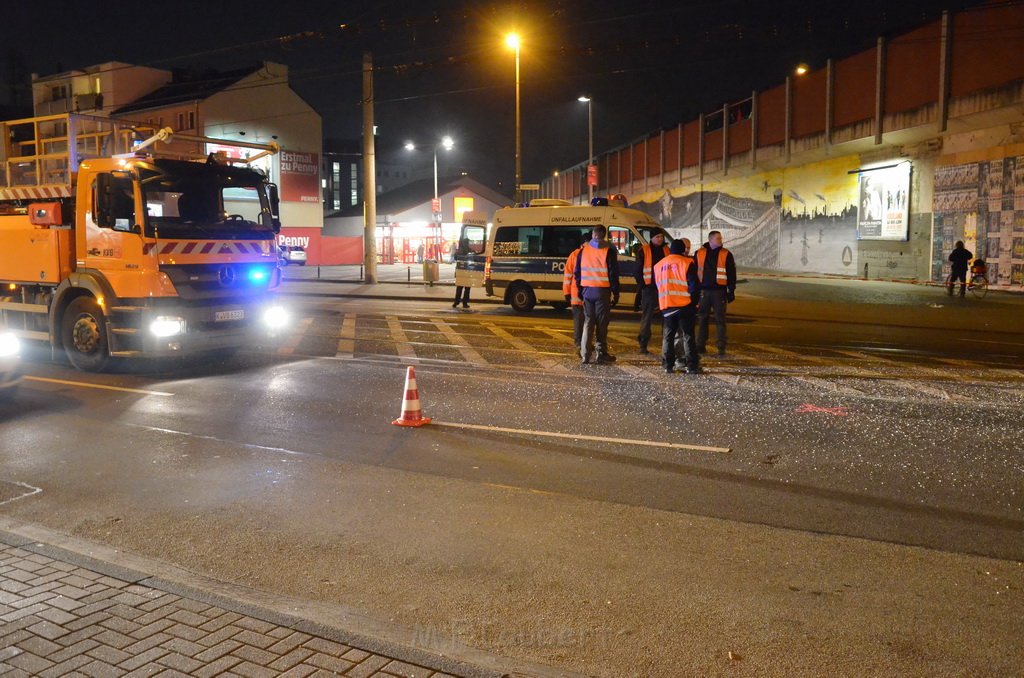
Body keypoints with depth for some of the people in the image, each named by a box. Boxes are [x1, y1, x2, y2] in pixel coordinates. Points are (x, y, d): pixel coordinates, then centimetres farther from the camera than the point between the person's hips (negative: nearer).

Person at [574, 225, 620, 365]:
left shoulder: (583, 250, 6)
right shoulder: (609, 251, -6)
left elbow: (577, 272, 10)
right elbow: (613, 274, -7)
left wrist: (580, 289, 18)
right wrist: (615, 293, -1)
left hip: (587, 290, 3)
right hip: (602, 291, -3)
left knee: (588, 322, 9)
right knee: (602, 323, 2)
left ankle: (585, 354, 6)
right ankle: (601, 354, 3)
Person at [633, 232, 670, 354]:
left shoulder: (666, 250, 12)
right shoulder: (644, 251, 0)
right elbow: (638, 270, -1)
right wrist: (642, 284, -7)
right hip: (649, 288, -4)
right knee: (647, 316, 0)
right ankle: (643, 344, 5)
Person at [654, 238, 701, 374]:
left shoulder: (658, 265, 10)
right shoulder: (687, 263, -6)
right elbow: (694, 285, -8)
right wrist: (694, 301, 3)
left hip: (666, 306, 4)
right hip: (684, 305, -4)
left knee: (668, 336, 11)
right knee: (688, 336, 2)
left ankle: (668, 364, 10)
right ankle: (692, 365, 0)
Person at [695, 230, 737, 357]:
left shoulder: (726, 254, 1)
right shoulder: (699, 253, 5)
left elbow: (731, 274, 3)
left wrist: (731, 291, -1)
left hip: (719, 291, -2)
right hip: (703, 291, 2)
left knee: (720, 320, -1)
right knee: (702, 319, 7)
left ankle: (721, 348, 3)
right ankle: (700, 346, 16)